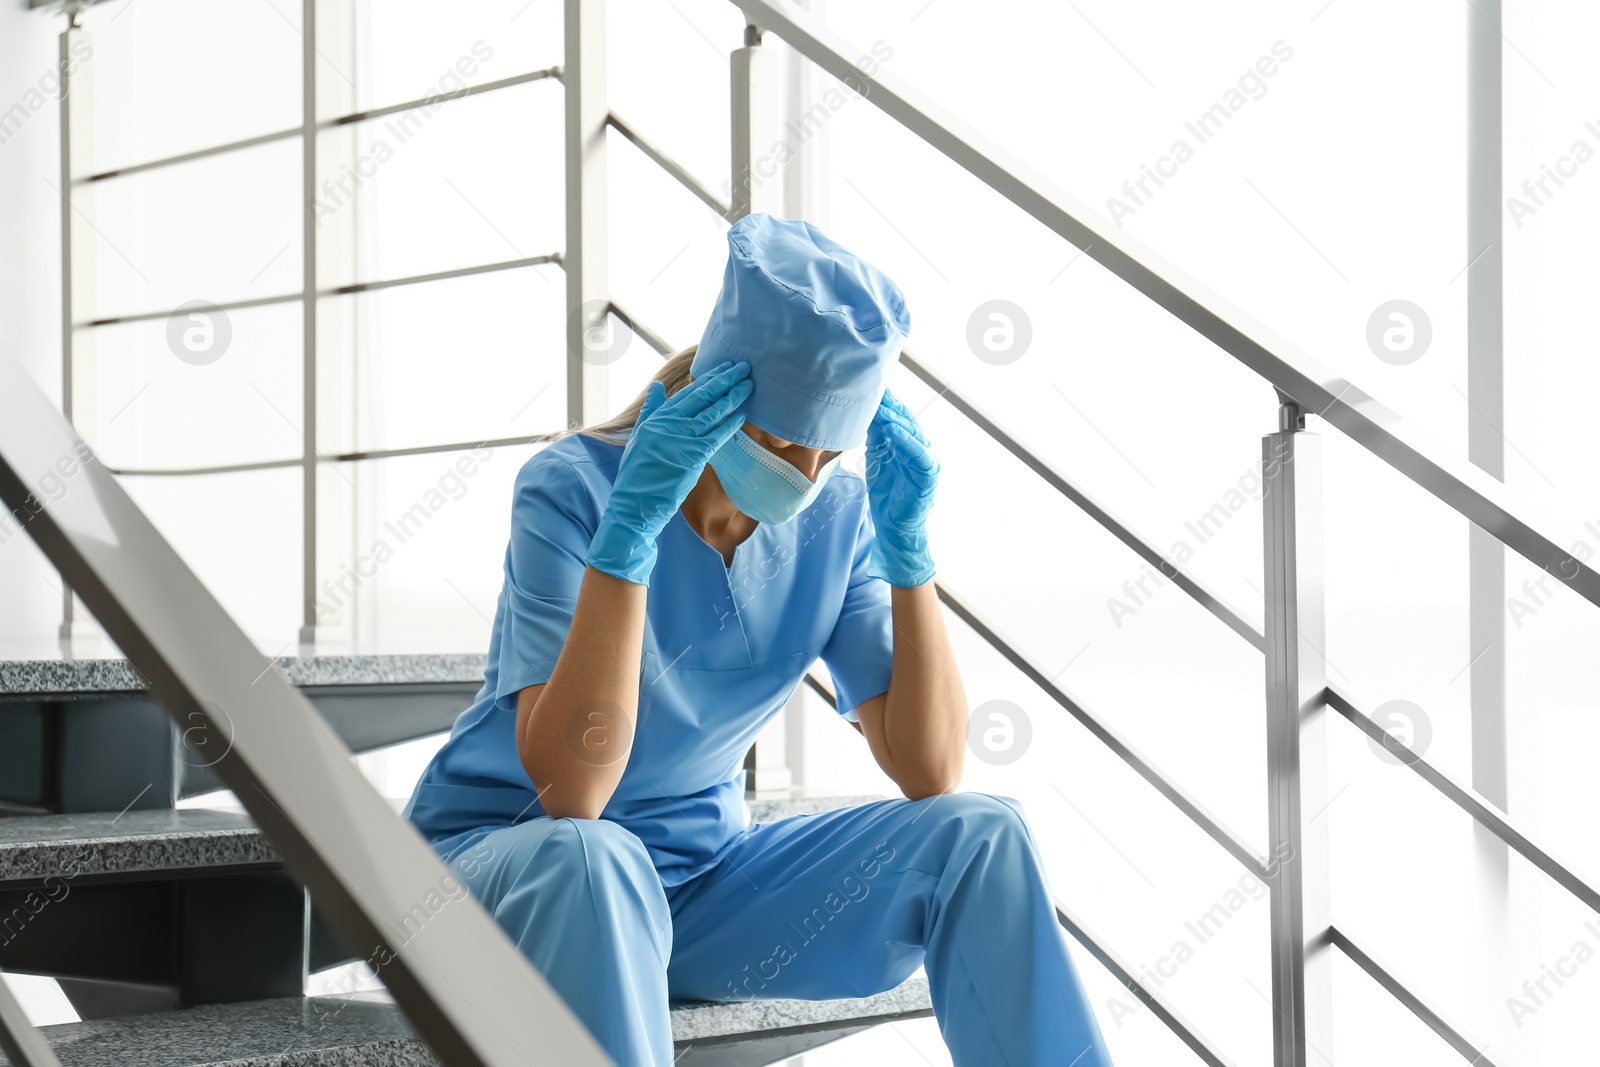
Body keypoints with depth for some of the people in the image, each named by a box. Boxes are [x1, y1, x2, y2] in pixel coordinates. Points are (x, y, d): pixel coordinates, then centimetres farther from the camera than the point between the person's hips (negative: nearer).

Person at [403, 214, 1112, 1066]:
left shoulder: (836, 522, -4)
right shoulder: (570, 490, -19)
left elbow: (929, 773, -9)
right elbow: (571, 790, -30)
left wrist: (907, 547, -17)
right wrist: (630, 523, -35)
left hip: (700, 877, 4)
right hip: (502, 861, -4)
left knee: (978, 838, -16)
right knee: (589, 860, -40)